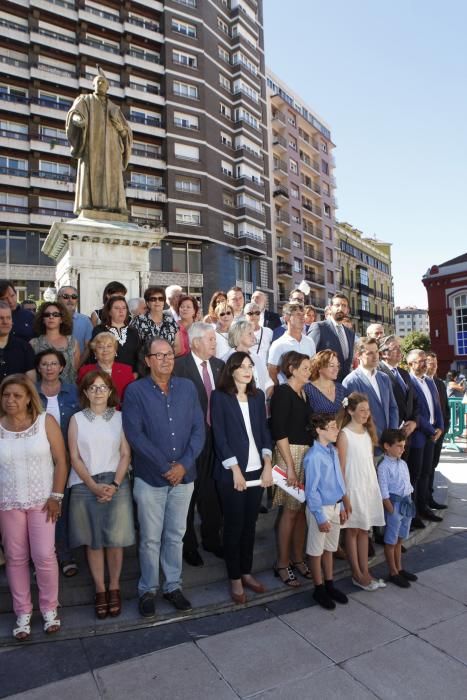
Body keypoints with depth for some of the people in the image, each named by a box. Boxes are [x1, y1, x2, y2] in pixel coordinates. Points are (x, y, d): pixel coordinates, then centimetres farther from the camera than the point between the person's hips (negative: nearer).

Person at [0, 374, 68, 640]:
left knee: (44, 556, 0)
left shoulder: (46, 422, -8)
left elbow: (61, 461, -6)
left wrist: (56, 497, -9)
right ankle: (23, 613, 28)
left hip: (42, 501, -1)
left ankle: (50, 609, 22)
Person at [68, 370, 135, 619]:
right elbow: (74, 457, -1)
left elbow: (126, 454, 1)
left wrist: (114, 485, -10)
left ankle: (114, 588, 20)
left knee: (115, 540, 3)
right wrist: (94, 486, -10)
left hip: (116, 485, 0)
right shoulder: (77, 419, 3)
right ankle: (100, 590, 21)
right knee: (93, 541, 7)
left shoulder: (119, 417, 3)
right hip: (85, 486, 0)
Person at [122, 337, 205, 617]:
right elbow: (135, 434, -14)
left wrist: (184, 464, -12)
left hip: (184, 476, 3)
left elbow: (199, 428, -1)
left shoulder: (188, 387, 1)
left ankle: (173, 585, 33)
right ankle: (148, 589, 30)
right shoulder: (135, 390, -8)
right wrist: (165, 467, -15)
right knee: (150, 538, 10)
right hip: (150, 477, -2)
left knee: (176, 535, 15)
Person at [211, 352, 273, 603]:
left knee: (250, 523, 14)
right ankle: (235, 579, 20)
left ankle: (246, 573, 29)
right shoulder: (220, 397, -6)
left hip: (257, 470, 4)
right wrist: (235, 469, -13)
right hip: (231, 472, -4)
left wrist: (267, 464, -2)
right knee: (233, 525, 6)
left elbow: (264, 430, 8)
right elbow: (219, 435, -9)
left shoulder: (258, 395, 8)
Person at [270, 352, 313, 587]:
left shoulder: (303, 393, 13)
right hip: (290, 453, -7)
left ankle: (297, 558, 24)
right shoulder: (282, 392, -10)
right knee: (291, 510, -1)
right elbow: (279, 431, -15)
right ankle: (282, 564, 13)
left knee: (302, 508, 10)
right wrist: (290, 466, -17)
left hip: (308, 453, 7)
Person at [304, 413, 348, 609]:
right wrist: (320, 517, -16)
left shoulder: (333, 451, 0)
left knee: (329, 548, 21)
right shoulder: (314, 457, -24)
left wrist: (341, 507, 13)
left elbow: (338, 480, 9)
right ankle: (319, 589, 27)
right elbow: (311, 490, -20)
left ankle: (329, 584, 37)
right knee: (316, 550, 11)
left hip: (335, 506, 7)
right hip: (320, 508, -7)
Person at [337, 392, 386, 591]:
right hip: (353, 487, -6)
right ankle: (357, 575, 17)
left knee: (364, 529, 13)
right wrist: (344, 496, -13)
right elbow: (341, 467, -12)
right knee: (353, 530, 6)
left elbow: (370, 461, 13)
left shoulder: (368, 432, 7)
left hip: (370, 485, 6)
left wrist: (375, 486, 8)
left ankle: (365, 571, 22)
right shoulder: (344, 434, -12)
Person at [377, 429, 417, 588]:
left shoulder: (403, 464, 7)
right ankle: (393, 573, 21)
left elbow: (408, 485, 15)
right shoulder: (384, 466, -17)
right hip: (394, 504, -8)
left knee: (399, 539, 21)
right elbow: (384, 493, -17)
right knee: (391, 541, 8)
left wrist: (409, 502, 8)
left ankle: (399, 569, 35)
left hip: (407, 503, 8)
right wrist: (392, 511, -16)